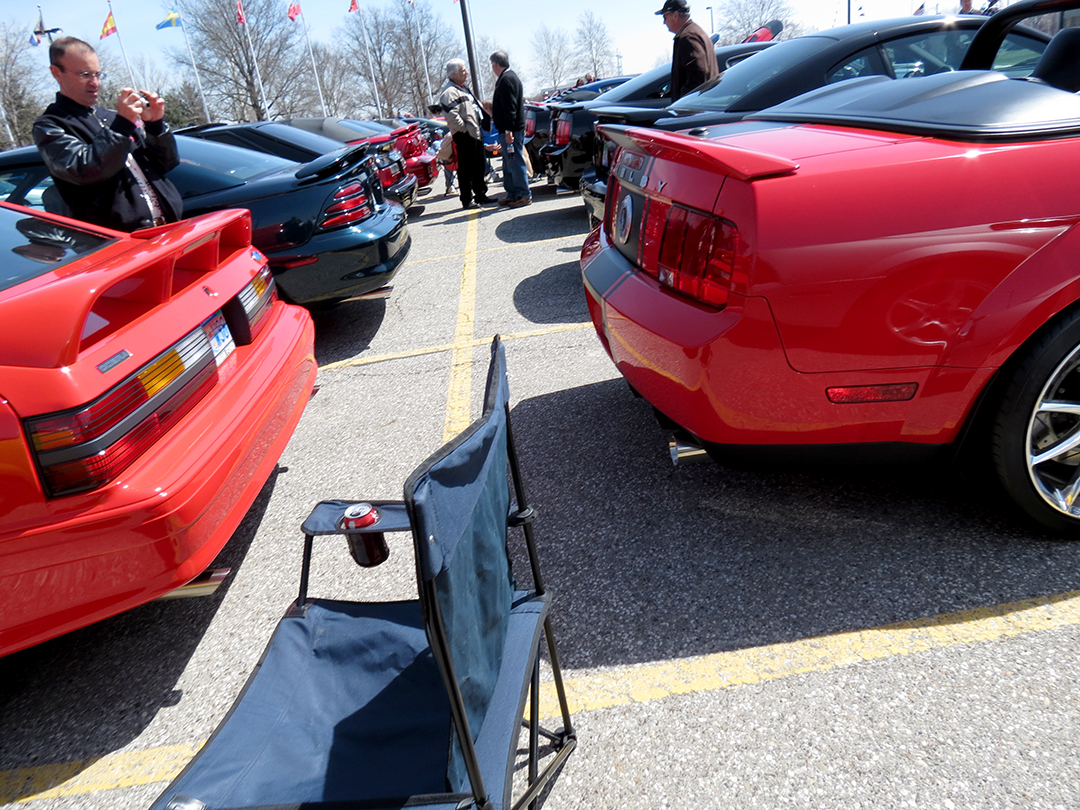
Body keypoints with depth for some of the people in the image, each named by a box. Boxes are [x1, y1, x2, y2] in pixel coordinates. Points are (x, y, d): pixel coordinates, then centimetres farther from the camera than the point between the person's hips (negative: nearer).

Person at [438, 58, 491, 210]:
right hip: (464, 136, -10)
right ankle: (467, 200, 0)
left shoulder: (462, 88, 19)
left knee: (479, 166, 16)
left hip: (476, 133, 10)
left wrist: (478, 128, 19)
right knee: (466, 168, -6)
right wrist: (464, 128, -19)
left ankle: (480, 195, 27)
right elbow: (452, 115, -25)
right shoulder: (449, 92, -14)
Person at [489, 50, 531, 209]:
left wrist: (508, 130, -25)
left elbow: (509, 107, -22)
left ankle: (524, 195, -4)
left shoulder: (506, 79, -14)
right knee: (509, 163, 15)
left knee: (514, 162, -8)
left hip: (511, 130, -11)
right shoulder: (509, 76, 19)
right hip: (508, 130, 11)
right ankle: (512, 194, 22)